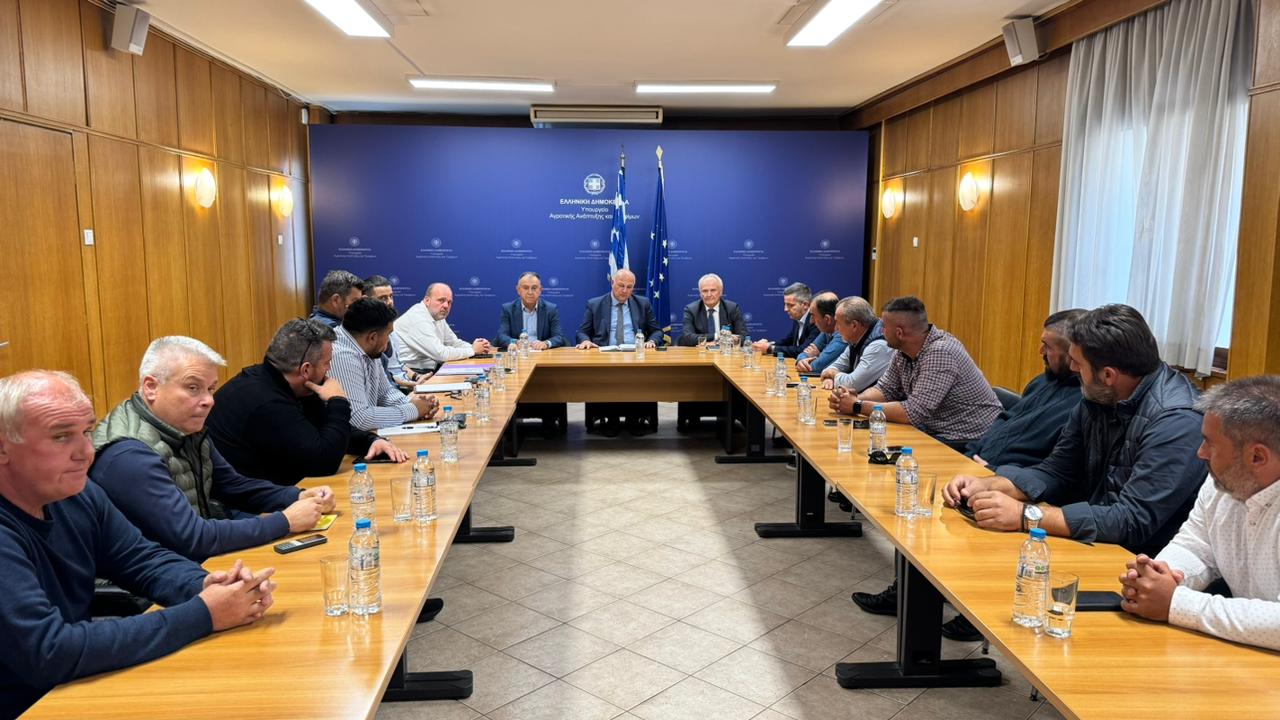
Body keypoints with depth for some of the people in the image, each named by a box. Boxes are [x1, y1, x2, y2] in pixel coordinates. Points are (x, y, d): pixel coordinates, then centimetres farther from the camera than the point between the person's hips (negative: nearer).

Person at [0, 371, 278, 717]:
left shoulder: (77, 494, -3)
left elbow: (146, 560, 4)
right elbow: (50, 653, -31)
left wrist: (206, 587, -18)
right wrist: (202, 614, -29)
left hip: (83, 684, 6)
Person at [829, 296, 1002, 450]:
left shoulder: (940, 353, -25)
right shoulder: (904, 351, 1)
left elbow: (913, 413, -28)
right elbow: (885, 389, 10)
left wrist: (858, 406, -20)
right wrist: (855, 399, -12)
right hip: (936, 432, 8)